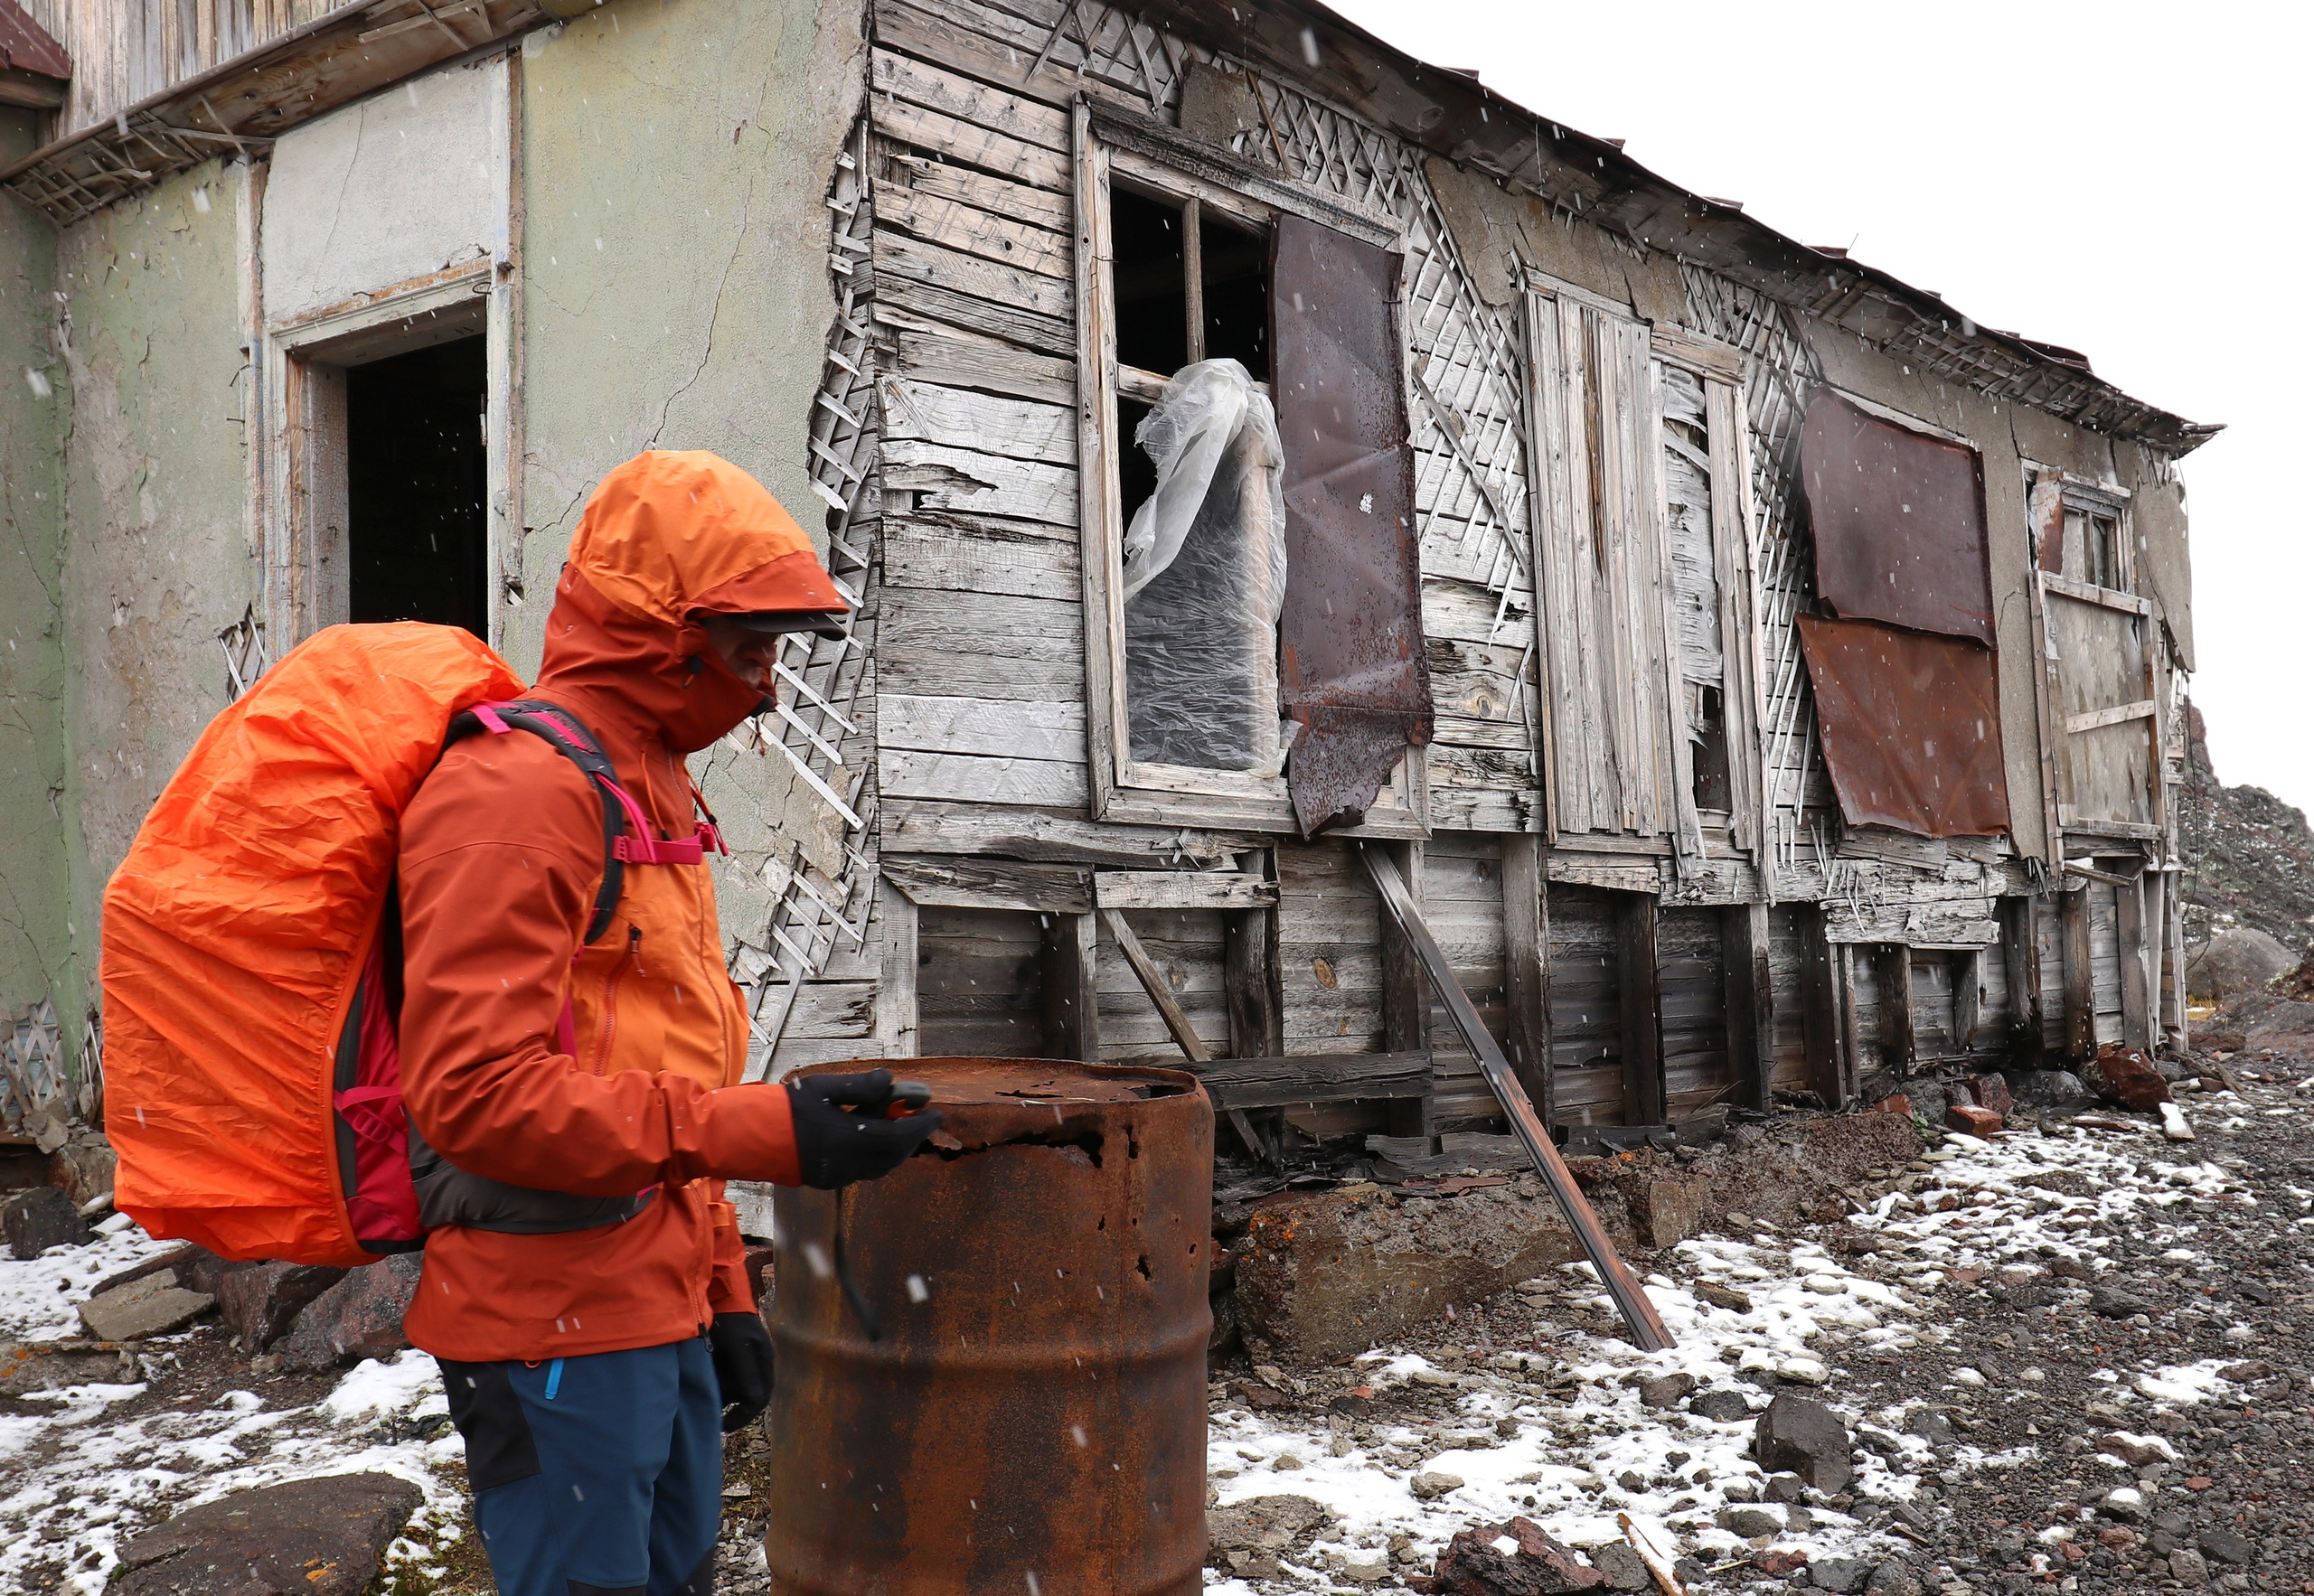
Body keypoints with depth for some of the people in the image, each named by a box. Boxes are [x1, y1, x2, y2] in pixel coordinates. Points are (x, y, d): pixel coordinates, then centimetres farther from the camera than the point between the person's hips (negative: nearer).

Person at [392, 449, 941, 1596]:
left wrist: (721, 1290, 19)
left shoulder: (648, 782, 15)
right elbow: (478, 1092, -24)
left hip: (656, 1313, 9)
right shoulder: (520, 788, -16)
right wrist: (764, 1132, -27)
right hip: (556, 1330, -9)